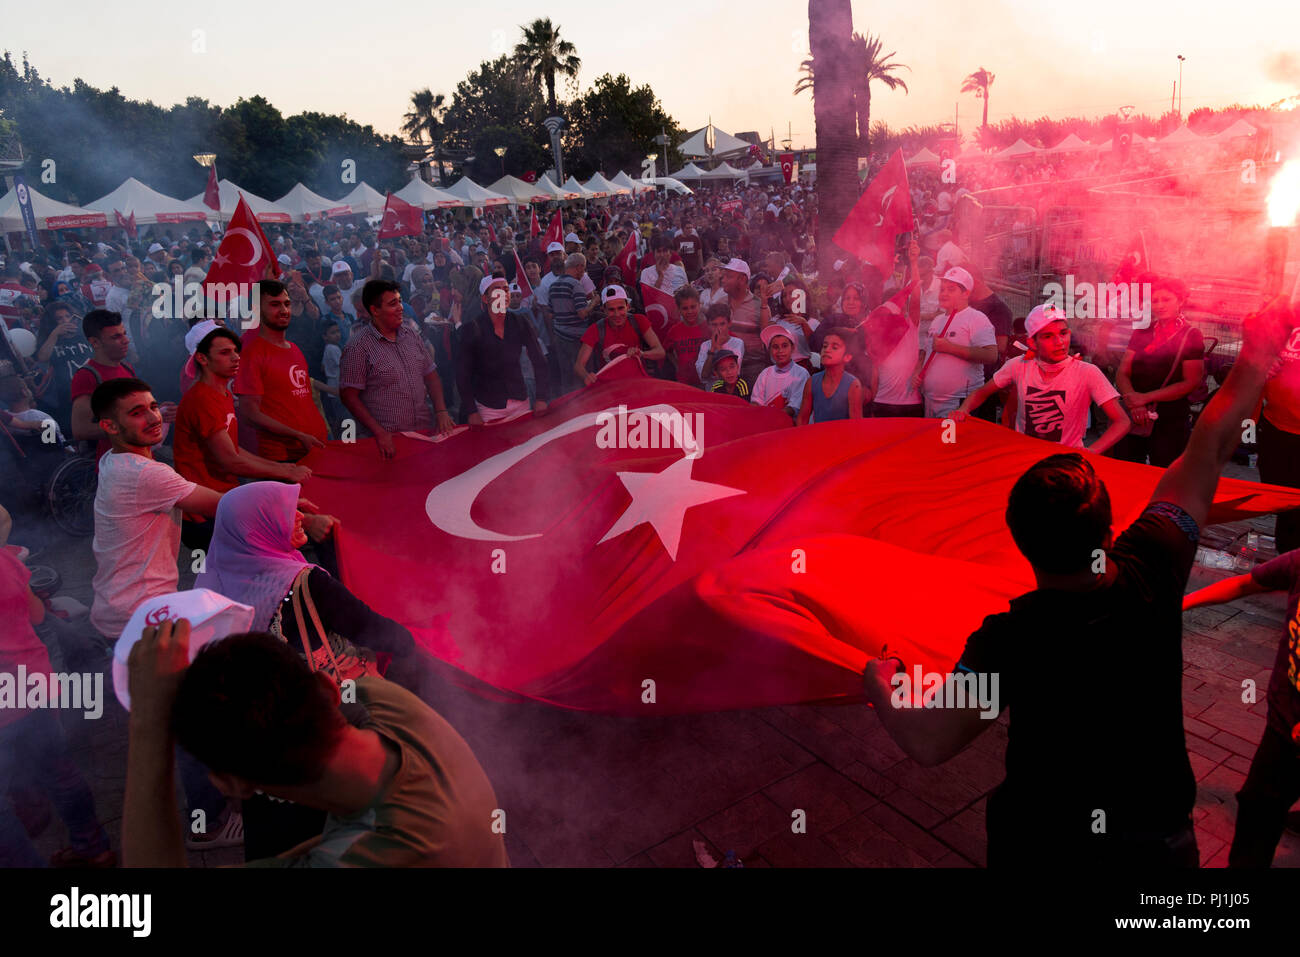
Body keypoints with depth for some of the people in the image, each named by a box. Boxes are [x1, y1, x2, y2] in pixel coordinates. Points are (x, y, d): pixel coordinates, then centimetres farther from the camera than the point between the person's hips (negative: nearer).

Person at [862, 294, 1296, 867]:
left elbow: (927, 743, -32)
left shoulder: (1009, 639, -33)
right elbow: (1210, 450, -11)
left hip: (1040, 839, -3)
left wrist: (881, 687, -13)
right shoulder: (1150, 574, -24)